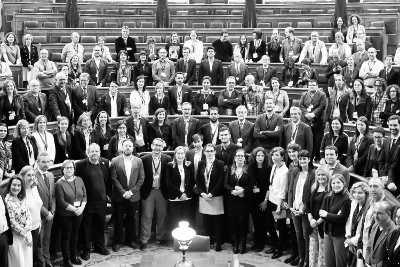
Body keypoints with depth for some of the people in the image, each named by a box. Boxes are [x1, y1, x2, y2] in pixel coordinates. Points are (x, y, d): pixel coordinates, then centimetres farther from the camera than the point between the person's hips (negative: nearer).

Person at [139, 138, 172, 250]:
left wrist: (167, 190, -6)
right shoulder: (144, 159, -5)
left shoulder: (167, 159, -2)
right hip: (148, 192, -2)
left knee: (162, 216, 12)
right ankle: (144, 241, 7)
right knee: (146, 217, 1)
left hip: (162, 192, 2)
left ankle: (160, 237, 28)